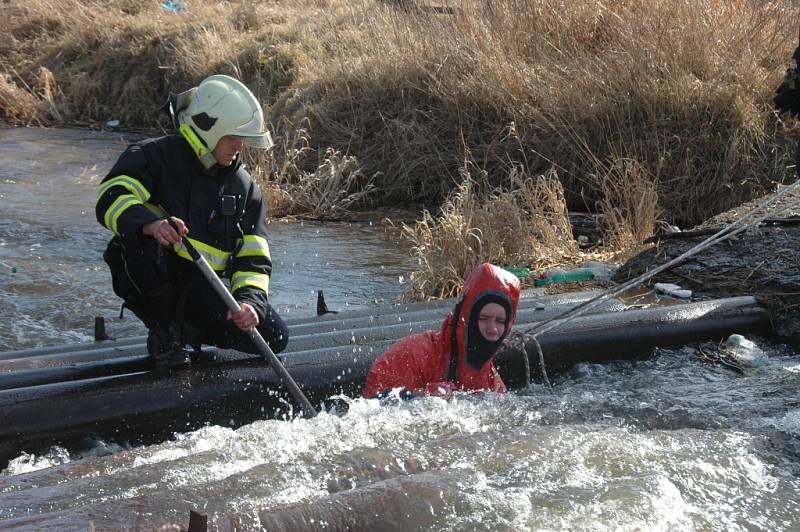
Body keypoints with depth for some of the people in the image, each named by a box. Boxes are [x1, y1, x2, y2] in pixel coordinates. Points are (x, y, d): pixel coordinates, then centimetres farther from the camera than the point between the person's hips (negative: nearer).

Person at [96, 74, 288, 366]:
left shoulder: (245, 189, 5)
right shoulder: (155, 156, -9)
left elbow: (254, 260, 0)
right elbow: (111, 197, -26)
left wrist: (249, 301, -20)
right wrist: (150, 224, -47)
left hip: (200, 289, 4)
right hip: (149, 283, -4)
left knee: (273, 336, -12)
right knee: (141, 242, -38)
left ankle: (185, 328, 13)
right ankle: (164, 331, -12)